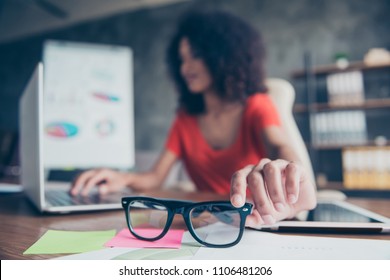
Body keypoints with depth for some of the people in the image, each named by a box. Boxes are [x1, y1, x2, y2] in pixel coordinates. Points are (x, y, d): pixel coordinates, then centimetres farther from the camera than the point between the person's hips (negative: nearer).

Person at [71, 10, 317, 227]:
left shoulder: (256, 105, -1)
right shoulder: (186, 117, 11)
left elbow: (279, 147, -23)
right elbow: (156, 177, 3)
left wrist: (289, 172, -48)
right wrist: (125, 179, -20)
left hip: (259, 221, -3)